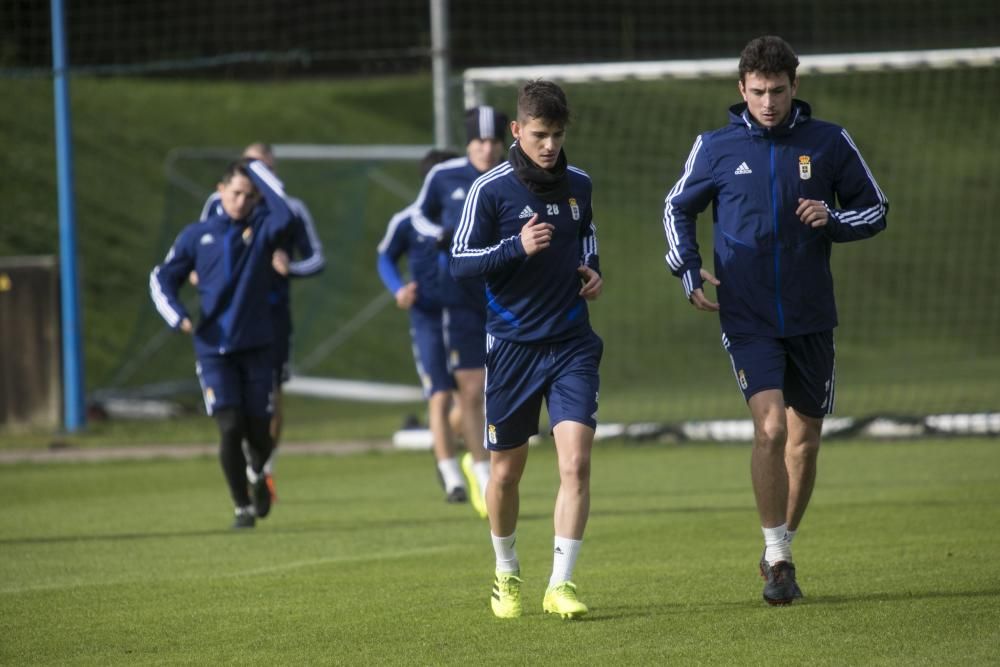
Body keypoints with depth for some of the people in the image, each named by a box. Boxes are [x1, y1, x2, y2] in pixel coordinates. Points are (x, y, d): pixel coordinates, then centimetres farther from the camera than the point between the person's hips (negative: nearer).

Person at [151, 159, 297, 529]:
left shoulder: (263, 229, 3)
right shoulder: (197, 235, 5)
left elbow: (285, 216, -21)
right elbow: (162, 279, 11)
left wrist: (256, 168, -12)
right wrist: (178, 316, -8)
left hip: (256, 346, 0)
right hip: (214, 349, 0)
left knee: (259, 434, 5)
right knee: (230, 428, -12)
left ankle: (256, 473, 40)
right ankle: (243, 508, 1)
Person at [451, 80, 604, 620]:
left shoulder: (578, 185, 5)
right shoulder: (491, 189, -8)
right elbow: (460, 261, -10)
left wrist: (591, 268, 5)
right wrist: (517, 247, -23)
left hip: (572, 345, 2)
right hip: (513, 346, -2)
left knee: (575, 463, -14)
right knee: (506, 472, 9)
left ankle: (561, 584, -10)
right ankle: (507, 574, 32)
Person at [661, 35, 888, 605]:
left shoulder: (830, 144, 0)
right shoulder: (716, 148, -1)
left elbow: (876, 211, 8)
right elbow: (678, 208, 15)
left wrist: (832, 218, -11)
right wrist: (689, 269, 2)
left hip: (811, 317, 2)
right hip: (747, 318, -2)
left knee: (805, 437, 9)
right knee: (771, 426, -18)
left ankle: (782, 550, 27)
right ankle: (777, 558, -10)